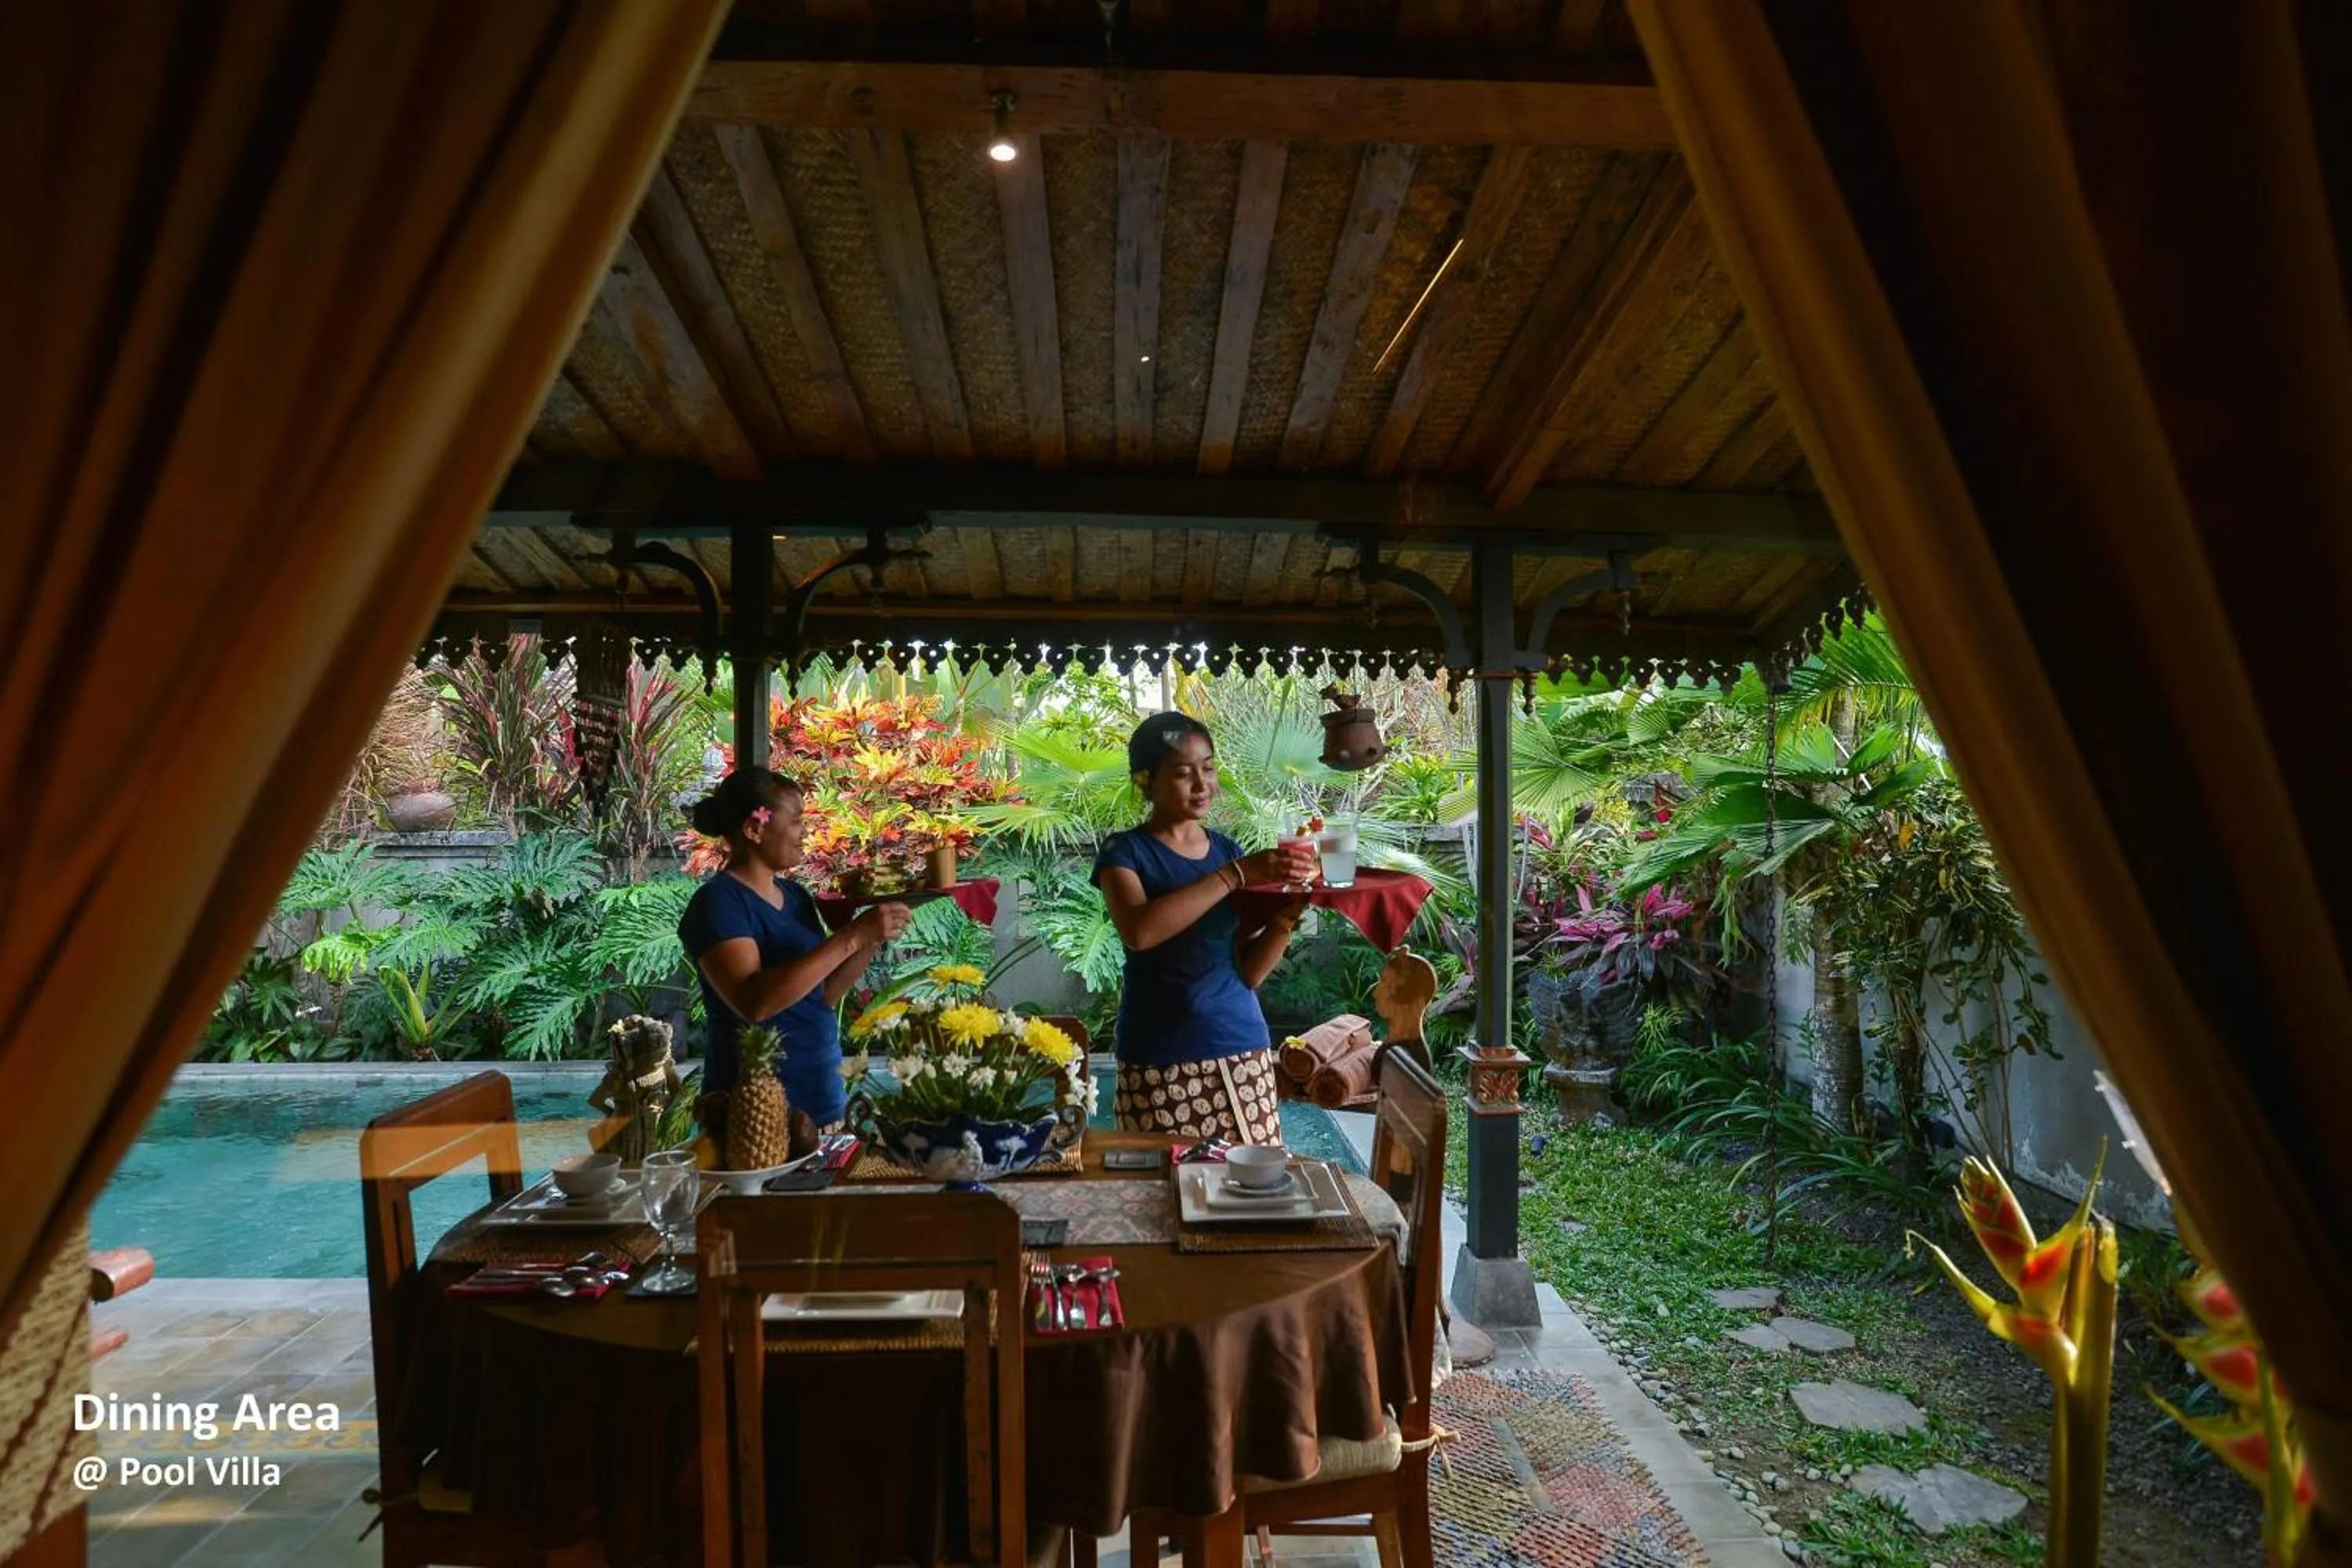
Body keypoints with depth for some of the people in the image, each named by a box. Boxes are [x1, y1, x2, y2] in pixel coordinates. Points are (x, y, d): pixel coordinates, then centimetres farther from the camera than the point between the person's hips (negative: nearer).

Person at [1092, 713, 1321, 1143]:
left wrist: (1287, 913, -11)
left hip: (1242, 1049, 4)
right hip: (1159, 1060, -3)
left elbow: (1250, 971, 6)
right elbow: (1139, 931, -25)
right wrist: (1237, 874, -24)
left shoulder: (1228, 849, 8)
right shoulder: (1125, 852, -3)